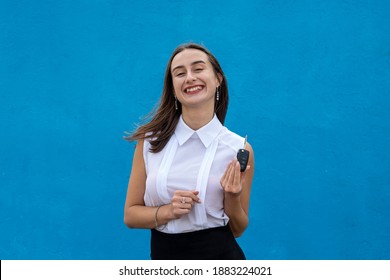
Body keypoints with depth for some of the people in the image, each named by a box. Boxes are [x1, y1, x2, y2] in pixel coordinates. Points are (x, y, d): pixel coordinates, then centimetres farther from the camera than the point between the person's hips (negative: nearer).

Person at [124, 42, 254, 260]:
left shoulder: (238, 149, -8)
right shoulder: (150, 141, -5)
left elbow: (237, 229, 1)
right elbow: (131, 214, 0)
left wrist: (232, 198, -17)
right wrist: (168, 211, -17)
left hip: (220, 256, -1)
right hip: (164, 256, 1)